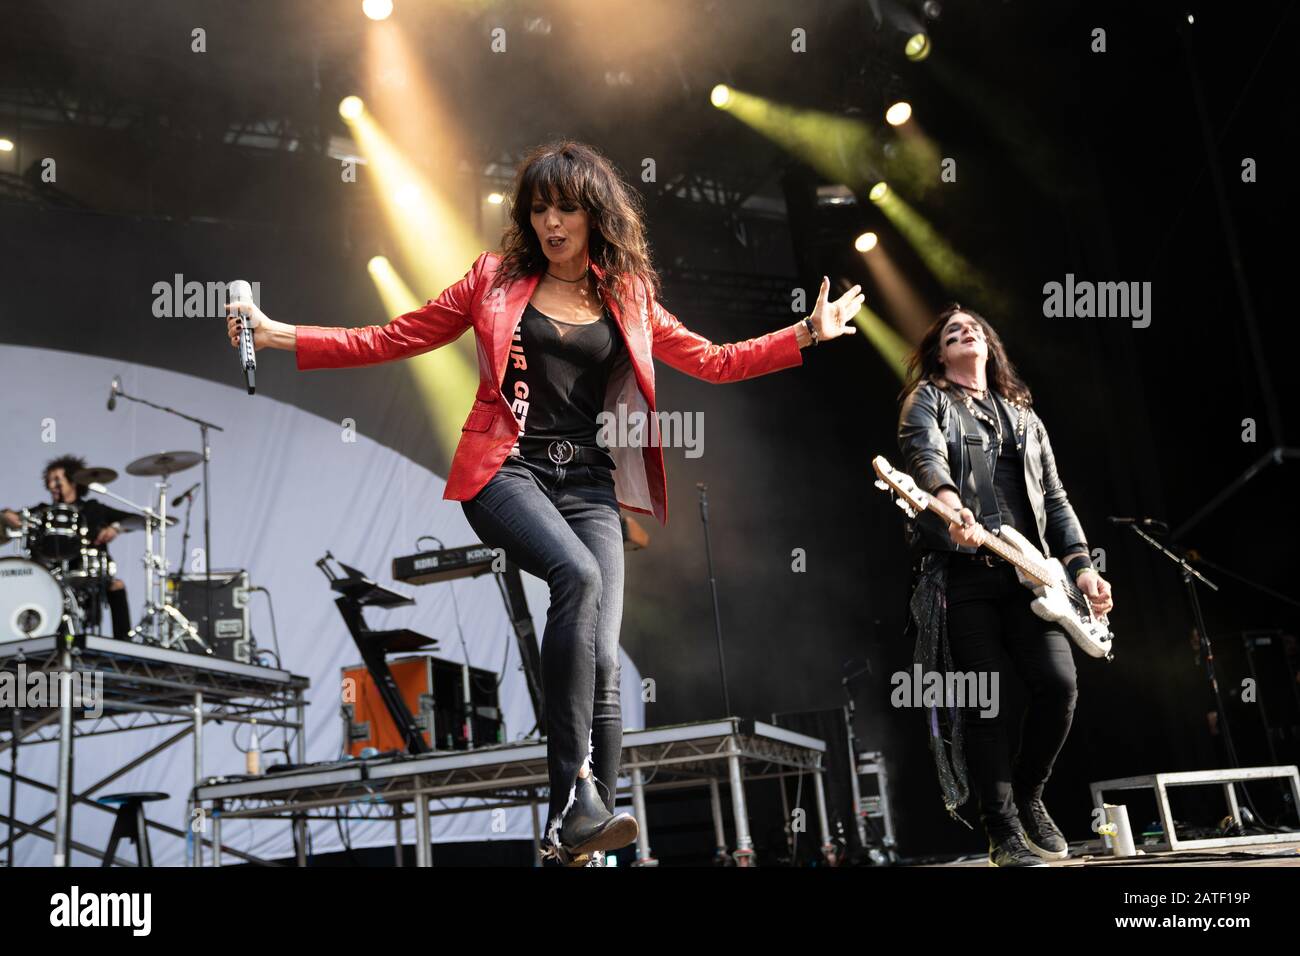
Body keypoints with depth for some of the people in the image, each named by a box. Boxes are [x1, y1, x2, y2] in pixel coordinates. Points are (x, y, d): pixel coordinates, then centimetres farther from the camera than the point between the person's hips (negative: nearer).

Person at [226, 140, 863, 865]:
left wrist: (810, 333, 16)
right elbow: (389, 341, 12)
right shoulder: (496, 279, 12)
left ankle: (579, 834, -3)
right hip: (506, 470, -2)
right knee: (578, 574, -34)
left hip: (589, 485, 2)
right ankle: (576, 790, -30)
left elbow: (713, 362, 22)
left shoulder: (628, 298, 16)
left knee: (604, 665, -13)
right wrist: (277, 334, 4)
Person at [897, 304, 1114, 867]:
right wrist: (950, 506, -37)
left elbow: (1054, 498, 20)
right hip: (959, 571, -4)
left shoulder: (1022, 414, 24)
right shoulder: (928, 400, 8)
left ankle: (1027, 797, 15)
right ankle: (1004, 833, 5)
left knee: (1058, 682, -9)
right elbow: (926, 458, -14)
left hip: (1026, 568, 4)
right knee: (982, 701, -4)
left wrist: (1080, 565, 5)